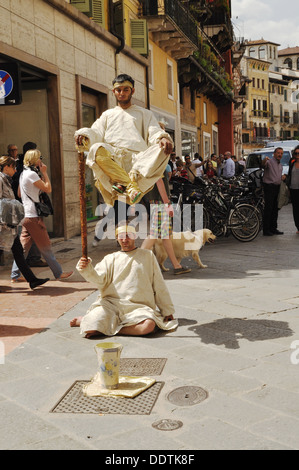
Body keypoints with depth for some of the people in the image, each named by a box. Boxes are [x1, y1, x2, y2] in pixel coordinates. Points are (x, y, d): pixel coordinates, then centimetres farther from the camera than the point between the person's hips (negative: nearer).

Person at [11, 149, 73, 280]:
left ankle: (15, 274, 12)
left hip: (25, 215, 9)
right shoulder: (32, 174, -14)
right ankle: (58, 273, 7)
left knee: (23, 245, 10)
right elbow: (48, 189, -14)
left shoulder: (23, 173, 16)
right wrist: (44, 172, -5)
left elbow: (19, 194, 21)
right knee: (45, 247, -2)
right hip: (33, 216, -9)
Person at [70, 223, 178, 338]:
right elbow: (99, 279, -1)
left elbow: (159, 285, 15)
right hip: (110, 303, 0)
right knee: (91, 328, -27)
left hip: (138, 306, 1)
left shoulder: (148, 255, 16)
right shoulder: (110, 258, 17)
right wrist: (86, 269, -22)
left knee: (148, 325, -33)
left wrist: (167, 310, 14)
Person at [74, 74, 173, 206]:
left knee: (162, 150, -30)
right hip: (112, 158, 0)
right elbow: (96, 133, 17)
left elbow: (154, 132, 12)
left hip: (138, 159, 0)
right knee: (97, 149, -35)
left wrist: (163, 138, -14)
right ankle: (131, 185, -45)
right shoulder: (108, 114, 32)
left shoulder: (144, 113, 29)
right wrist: (83, 135, -8)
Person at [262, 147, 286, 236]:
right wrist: (264, 161, -53)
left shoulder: (280, 165, 20)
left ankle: (273, 228, 21)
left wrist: (282, 177, 10)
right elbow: (263, 165, -31)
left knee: (275, 209, 12)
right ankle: (266, 230, -6)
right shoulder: (270, 161, -7)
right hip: (269, 187, -8)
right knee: (268, 209, -9)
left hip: (277, 188, 8)